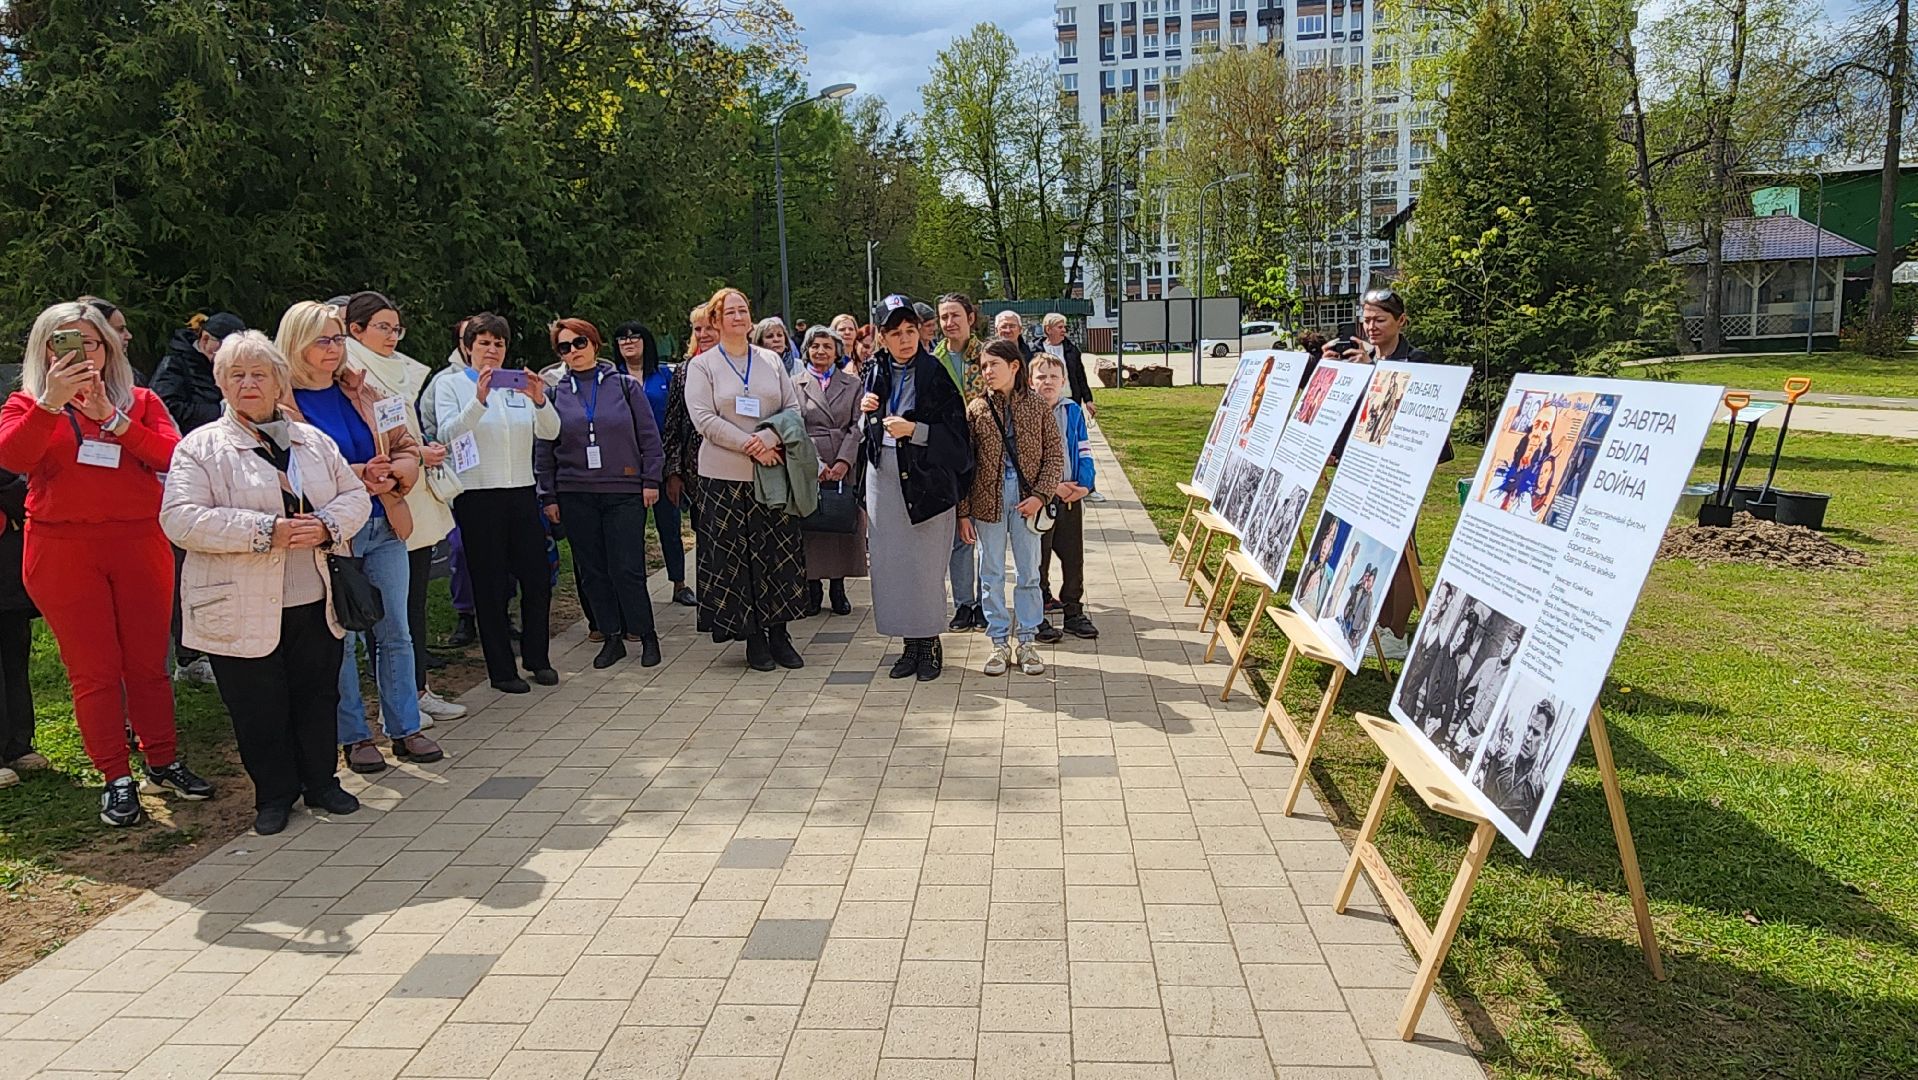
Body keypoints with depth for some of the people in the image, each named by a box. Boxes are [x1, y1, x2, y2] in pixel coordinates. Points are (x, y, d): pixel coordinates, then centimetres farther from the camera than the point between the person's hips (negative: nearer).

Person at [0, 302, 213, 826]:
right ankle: (117, 780, 9)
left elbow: (173, 456, -7)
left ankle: (163, 763, 21)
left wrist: (111, 418, -13)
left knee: (148, 660, 8)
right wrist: (51, 401, -21)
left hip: (139, 544, 1)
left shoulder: (141, 402, 9)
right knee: (94, 667, 1)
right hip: (62, 551, -1)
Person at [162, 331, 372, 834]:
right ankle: (275, 795, 24)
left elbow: (355, 495, 11)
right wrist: (266, 531, -22)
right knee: (259, 709, 7)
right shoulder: (200, 447, -4)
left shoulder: (313, 441, 11)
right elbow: (181, 519, -15)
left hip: (317, 605, 4)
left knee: (319, 698, 14)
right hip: (244, 613, -4)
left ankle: (321, 782, 31)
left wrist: (328, 526, -12)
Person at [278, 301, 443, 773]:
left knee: (395, 632, 9)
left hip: (384, 526, 5)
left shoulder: (364, 392, 10)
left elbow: (406, 447, 11)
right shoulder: (281, 402, -5)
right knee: (341, 639, 3)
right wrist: (358, 476, -19)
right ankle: (354, 736, 16)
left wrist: (391, 475, -11)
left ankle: (405, 729, 19)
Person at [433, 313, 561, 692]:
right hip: (477, 496, -3)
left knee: (538, 578, 5)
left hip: (522, 493, 4)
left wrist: (540, 400, -20)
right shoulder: (450, 386, 3)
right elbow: (448, 433, -14)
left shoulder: (519, 384, 12)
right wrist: (479, 400, -28)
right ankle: (501, 669, 11)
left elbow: (550, 432, -1)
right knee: (491, 584, 3)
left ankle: (538, 659, 21)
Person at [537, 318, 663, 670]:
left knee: (627, 569, -5)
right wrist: (549, 496, 5)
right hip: (575, 496, 3)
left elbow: (649, 436, 5)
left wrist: (651, 480, -1)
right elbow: (543, 450, 9)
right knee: (592, 571, 6)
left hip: (625, 491, -2)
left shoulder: (625, 385, 4)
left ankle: (646, 635, 10)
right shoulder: (553, 393, 7)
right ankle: (612, 637, 17)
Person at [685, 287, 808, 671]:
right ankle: (753, 637, 12)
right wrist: (750, 446, -16)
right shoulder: (701, 365, 1)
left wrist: (768, 438, -12)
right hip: (726, 476, -3)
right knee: (738, 556, 2)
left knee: (782, 552, 3)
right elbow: (704, 419, -9)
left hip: (775, 471, 3)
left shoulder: (771, 360, 10)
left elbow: (794, 408, 6)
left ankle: (779, 632, 14)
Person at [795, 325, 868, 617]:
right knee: (810, 527, 0)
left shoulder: (852, 384, 10)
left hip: (845, 468, 1)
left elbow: (857, 426, 3)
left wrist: (844, 461, -10)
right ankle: (813, 589, 11)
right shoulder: (796, 385, 7)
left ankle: (838, 588, 14)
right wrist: (816, 464, -12)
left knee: (843, 526, 3)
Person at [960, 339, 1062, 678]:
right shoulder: (975, 409, 0)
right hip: (988, 500, 0)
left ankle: (1026, 642, 18)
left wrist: (1040, 495, -11)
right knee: (991, 575, 6)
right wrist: (963, 511, -3)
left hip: (1026, 500, 0)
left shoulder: (1036, 407, -1)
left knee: (1029, 573, 7)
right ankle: (999, 643, 17)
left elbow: (1055, 454, 1)